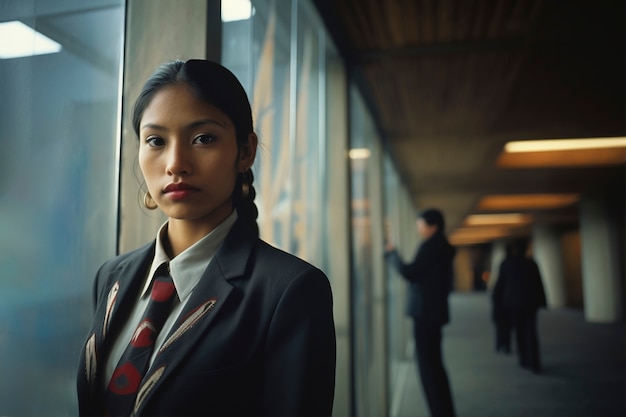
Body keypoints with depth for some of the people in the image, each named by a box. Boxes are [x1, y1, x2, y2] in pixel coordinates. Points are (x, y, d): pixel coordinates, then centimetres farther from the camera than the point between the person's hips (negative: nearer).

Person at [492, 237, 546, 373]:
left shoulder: (506, 263, -5)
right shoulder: (531, 263, 0)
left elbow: (501, 282, -2)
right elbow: (539, 285, 3)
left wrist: (497, 300, 8)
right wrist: (541, 301, 11)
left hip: (513, 302, -1)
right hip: (530, 302, 1)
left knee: (519, 331, 11)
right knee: (531, 332, 3)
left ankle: (524, 360, 16)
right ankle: (534, 363, -3)